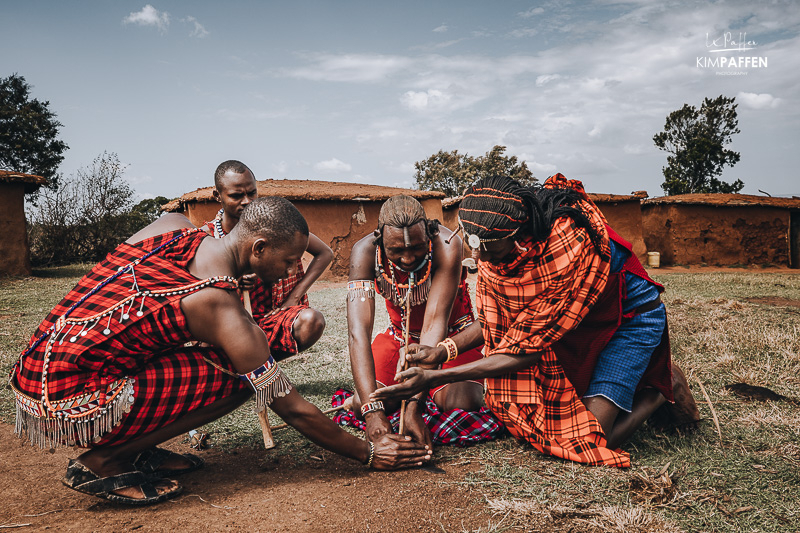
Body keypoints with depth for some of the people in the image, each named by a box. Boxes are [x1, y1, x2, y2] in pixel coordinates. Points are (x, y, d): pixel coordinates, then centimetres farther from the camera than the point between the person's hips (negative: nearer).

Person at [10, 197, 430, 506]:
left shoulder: (172, 224, 1)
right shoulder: (223, 311, -18)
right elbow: (293, 410, -11)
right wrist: (369, 454, 0)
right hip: (66, 405, -8)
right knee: (236, 378, -13)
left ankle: (134, 448, 13)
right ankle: (102, 463, -3)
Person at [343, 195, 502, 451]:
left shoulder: (447, 245, -32)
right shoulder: (365, 251, -26)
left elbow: (435, 325, -35)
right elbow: (358, 332, -34)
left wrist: (414, 406, -42)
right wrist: (372, 410, -46)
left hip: (451, 334, -2)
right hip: (400, 335, 2)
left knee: (463, 402, -27)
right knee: (361, 403, -18)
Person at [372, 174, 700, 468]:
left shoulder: (571, 248, -39)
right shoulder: (493, 241, -17)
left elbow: (527, 349, -33)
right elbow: (494, 322, -3)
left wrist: (434, 378, -36)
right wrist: (442, 351, -21)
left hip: (630, 318, -7)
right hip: (576, 325, 7)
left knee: (589, 441, -17)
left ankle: (662, 388, 10)